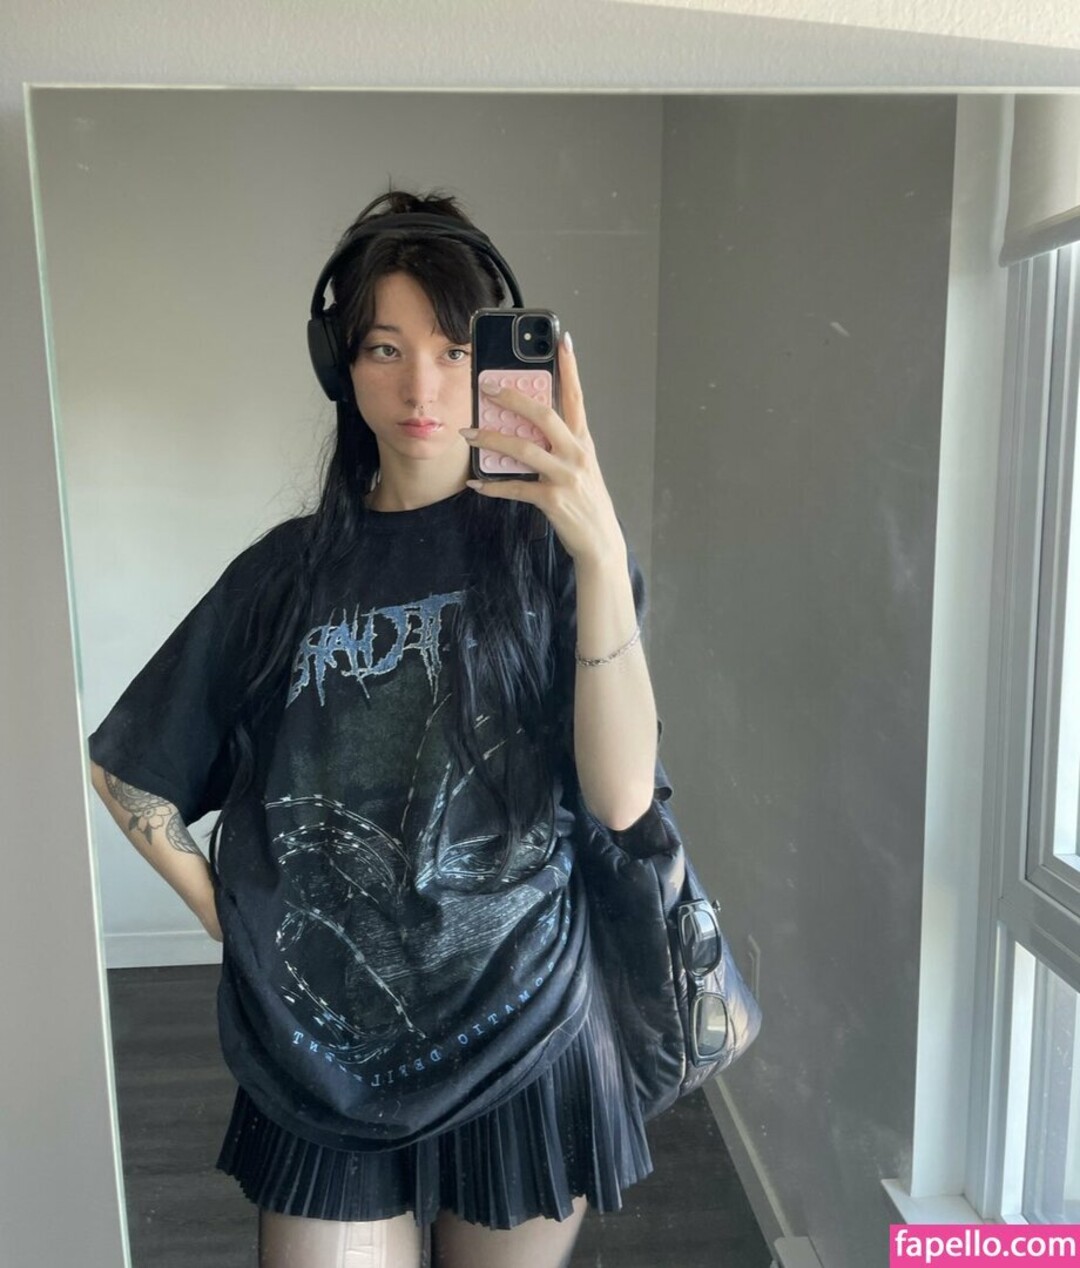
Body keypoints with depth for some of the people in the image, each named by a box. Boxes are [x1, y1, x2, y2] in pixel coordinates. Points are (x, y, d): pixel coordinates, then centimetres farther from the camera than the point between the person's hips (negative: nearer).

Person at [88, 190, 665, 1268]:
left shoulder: (547, 547, -6)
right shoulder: (293, 567, 0)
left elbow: (621, 798, -20)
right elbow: (125, 767, 10)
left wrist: (603, 551, -29)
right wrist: (225, 916, 1)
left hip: (522, 1042, 0)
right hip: (322, 1053, 1)